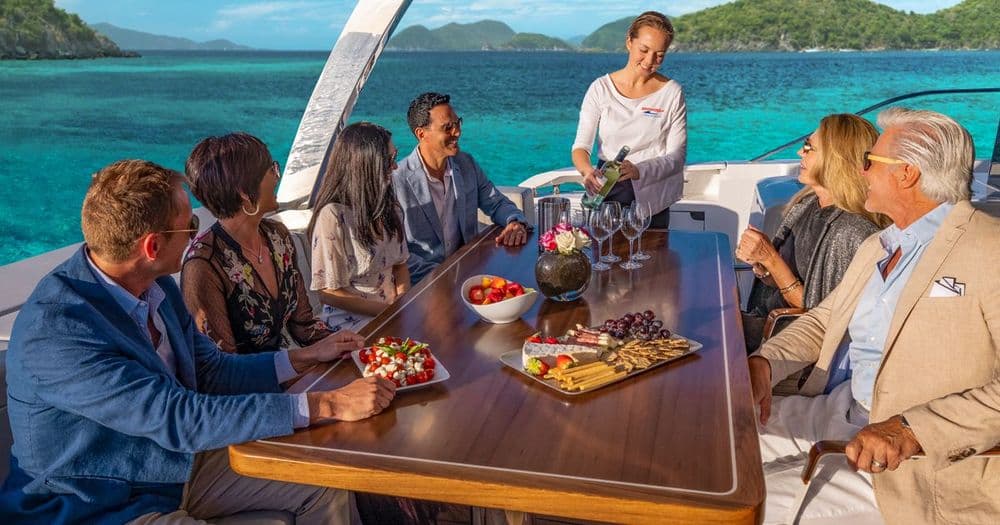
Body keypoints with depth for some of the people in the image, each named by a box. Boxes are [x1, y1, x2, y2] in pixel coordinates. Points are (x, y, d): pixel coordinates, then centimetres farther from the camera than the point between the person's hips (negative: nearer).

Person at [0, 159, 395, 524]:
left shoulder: (156, 285, -5)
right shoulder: (54, 331, -28)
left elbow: (210, 371, 8)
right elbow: (180, 419, -32)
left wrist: (306, 357, 3)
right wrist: (327, 406, -32)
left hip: (178, 463, 8)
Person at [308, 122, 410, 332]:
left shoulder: (388, 206, 8)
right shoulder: (333, 216, -16)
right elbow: (329, 293, -13)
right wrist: (389, 310, -14)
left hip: (392, 307, 7)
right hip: (351, 319, -7)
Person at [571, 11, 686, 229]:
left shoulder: (672, 93, -3)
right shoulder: (600, 89, -2)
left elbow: (677, 156, -5)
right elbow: (581, 146, -5)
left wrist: (639, 170, -24)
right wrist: (587, 170, -28)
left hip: (651, 199, 0)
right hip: (606, 194, 0)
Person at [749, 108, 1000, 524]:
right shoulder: (875, 247, 15)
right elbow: (822, 319, 17)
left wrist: (914, 429, -30)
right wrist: (763, 364, -2)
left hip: (923, 456, -8)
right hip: (832, 410, 8)